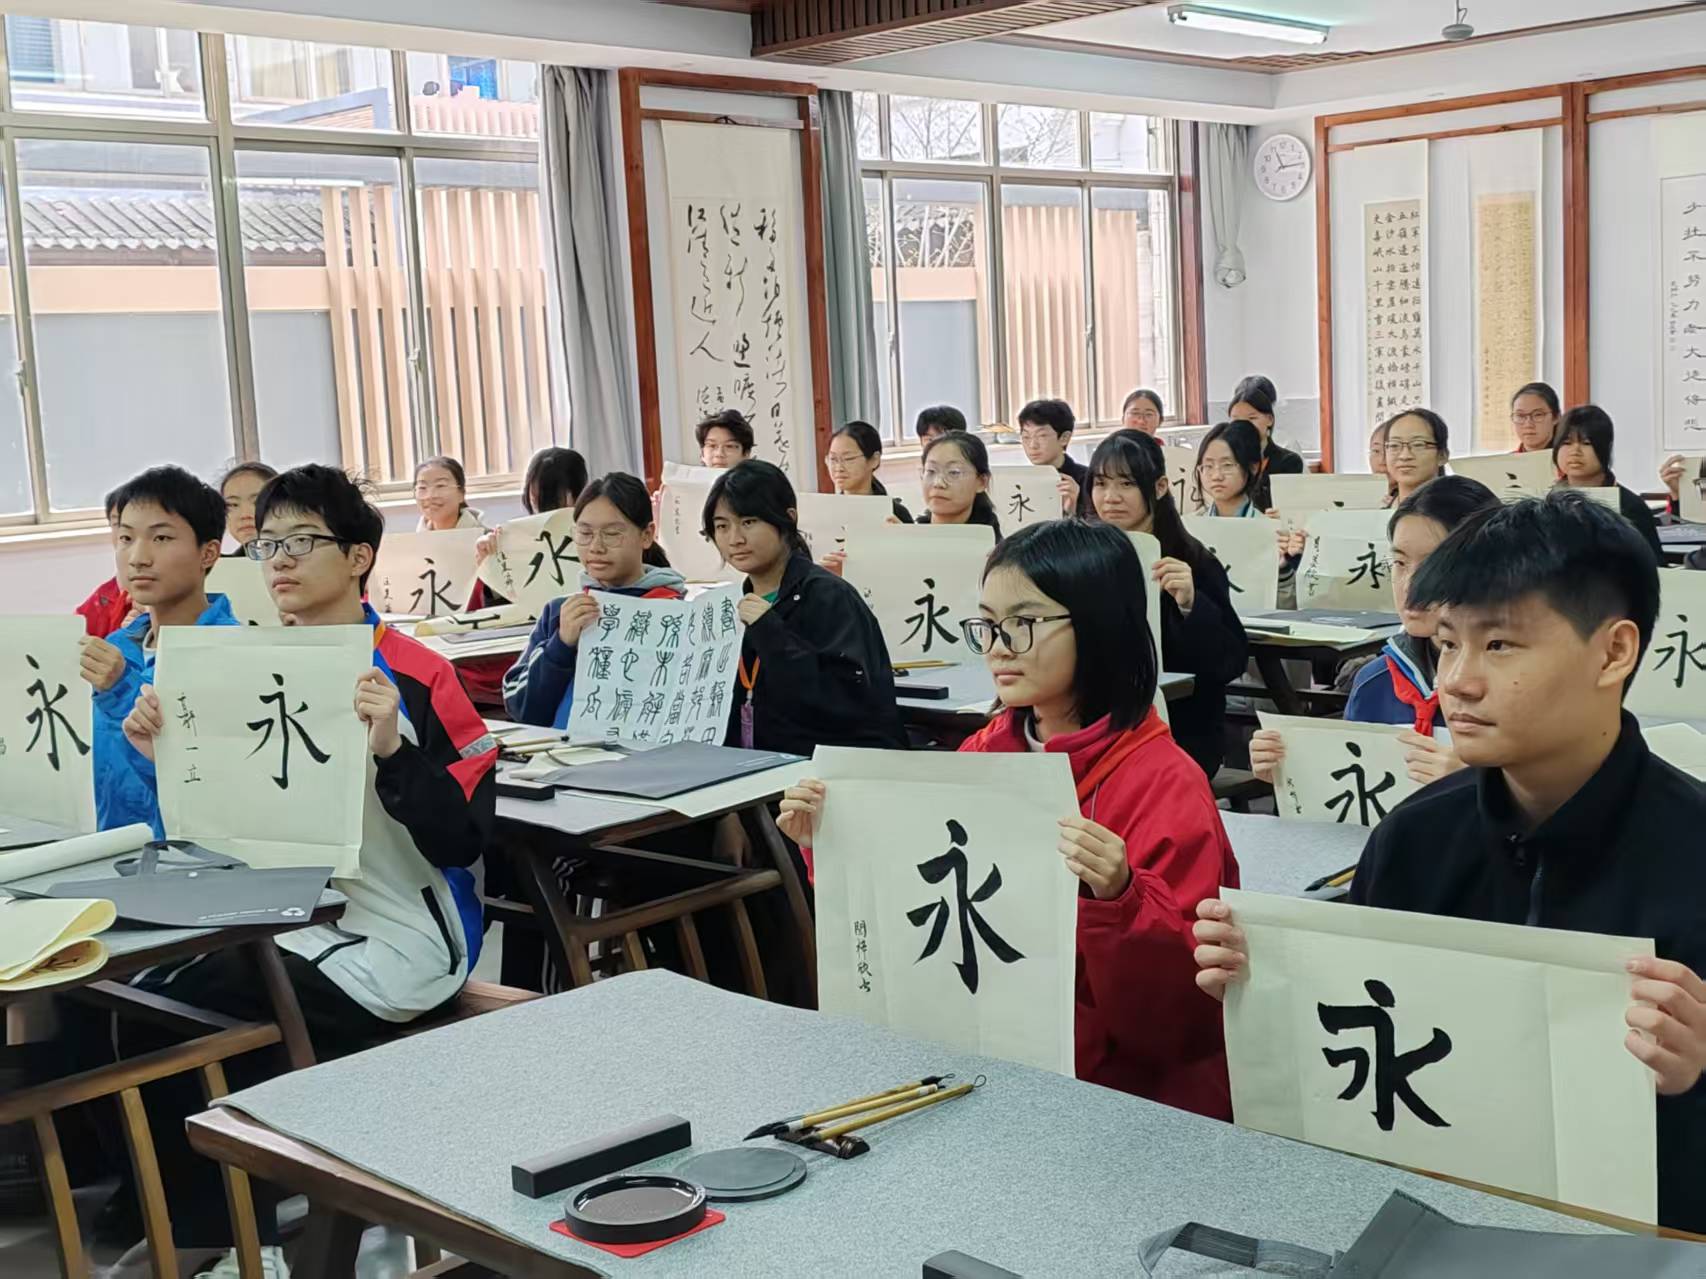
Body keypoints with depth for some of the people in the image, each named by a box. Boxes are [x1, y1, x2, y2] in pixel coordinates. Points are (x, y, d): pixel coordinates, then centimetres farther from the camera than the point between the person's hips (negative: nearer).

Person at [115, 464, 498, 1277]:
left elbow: (462, 840, -15)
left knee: (166, 1023, -18)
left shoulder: (417, 677, -11)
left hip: (389, 939, -7)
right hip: (283, 922, 7)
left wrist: (391, 749, -29)